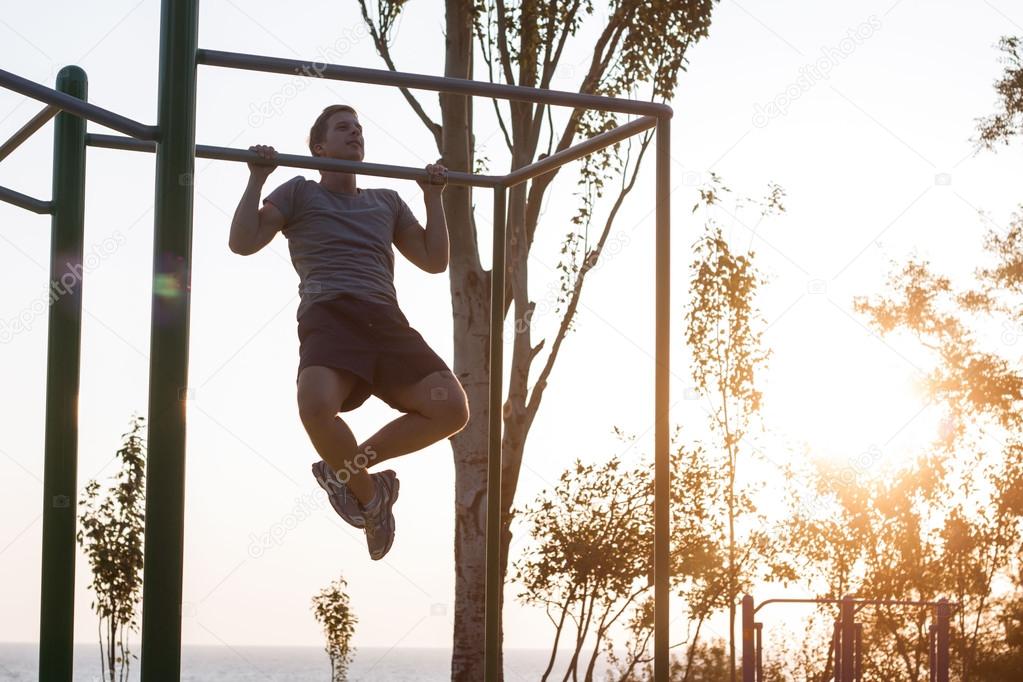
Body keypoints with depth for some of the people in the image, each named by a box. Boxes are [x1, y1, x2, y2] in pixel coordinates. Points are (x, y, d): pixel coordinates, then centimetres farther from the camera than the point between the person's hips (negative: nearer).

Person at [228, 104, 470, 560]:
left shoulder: (386, 202, 32)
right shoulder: (299, 192, 21)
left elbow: (435, 260, 28)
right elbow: (243, 242, 11)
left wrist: (433, 196, 25)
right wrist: (257, 179, 7)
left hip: (385, 319, 4)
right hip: (328, 314, -4)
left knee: (451, 409, -17)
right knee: (317, 405, -36)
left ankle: (348, 467, 0)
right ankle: (367, 492, -8)